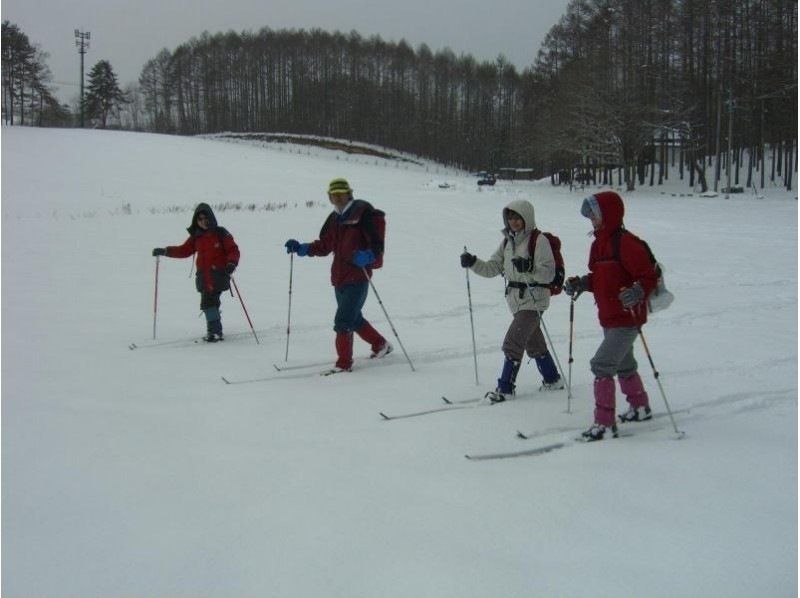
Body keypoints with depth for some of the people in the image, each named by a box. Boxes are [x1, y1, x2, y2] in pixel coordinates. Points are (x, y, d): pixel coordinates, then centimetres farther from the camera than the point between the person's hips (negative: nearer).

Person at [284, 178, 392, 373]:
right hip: (339, 277, 8)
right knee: (354, 318, 21)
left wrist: (368, 255, -35)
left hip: (358, 277, -8)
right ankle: (381, 345, 40)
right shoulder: (334, 219, 14)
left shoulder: (363, 212, -9)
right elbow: (324, 246, 20)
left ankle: (344, 363, -3)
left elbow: (377, 243, -16)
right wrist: (301, 248, 7)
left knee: (343, 321, -13)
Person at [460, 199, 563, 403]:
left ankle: (505, 388, -5)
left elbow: (549, 273, -18)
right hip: (516, 299, 8)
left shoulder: (539, 241, -13)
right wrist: (473, 263, -8)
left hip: (533, 298, -8)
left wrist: (529, 268, -34)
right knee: (533, 343, 20)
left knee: (512, 342, -12)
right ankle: (552, 380, 36)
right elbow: (492, 268, 8)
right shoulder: (508, 241, 10)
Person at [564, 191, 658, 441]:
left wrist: (637, 293, -38)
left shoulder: (626, 243, -19)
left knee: (602, 364, -14)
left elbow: (648, 277, -20)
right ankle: (640, 407, 45)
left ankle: (605, 423, -8)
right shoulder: (598, 244, 9)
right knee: (624, 365, 25)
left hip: (626, 318, -10)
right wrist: (579, 283, 1)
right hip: (609, 318, 10)